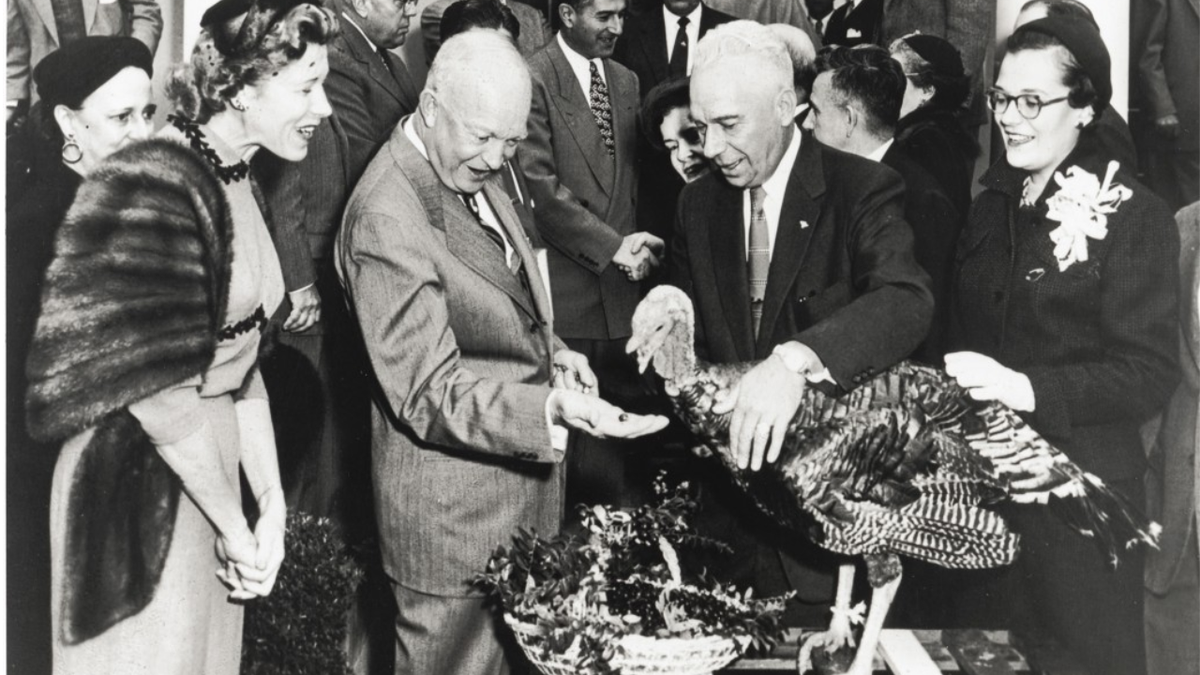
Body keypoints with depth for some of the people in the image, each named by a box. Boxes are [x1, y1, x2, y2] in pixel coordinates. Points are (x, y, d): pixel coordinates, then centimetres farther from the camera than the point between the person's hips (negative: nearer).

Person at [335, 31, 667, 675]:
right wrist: (553, 408, -37)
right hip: (453, 508, -9)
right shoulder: (387, 218, -26)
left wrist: (548, 351, 3)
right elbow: (430, 397, -25)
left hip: (523, 473, 9)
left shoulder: (473, 171, 4)